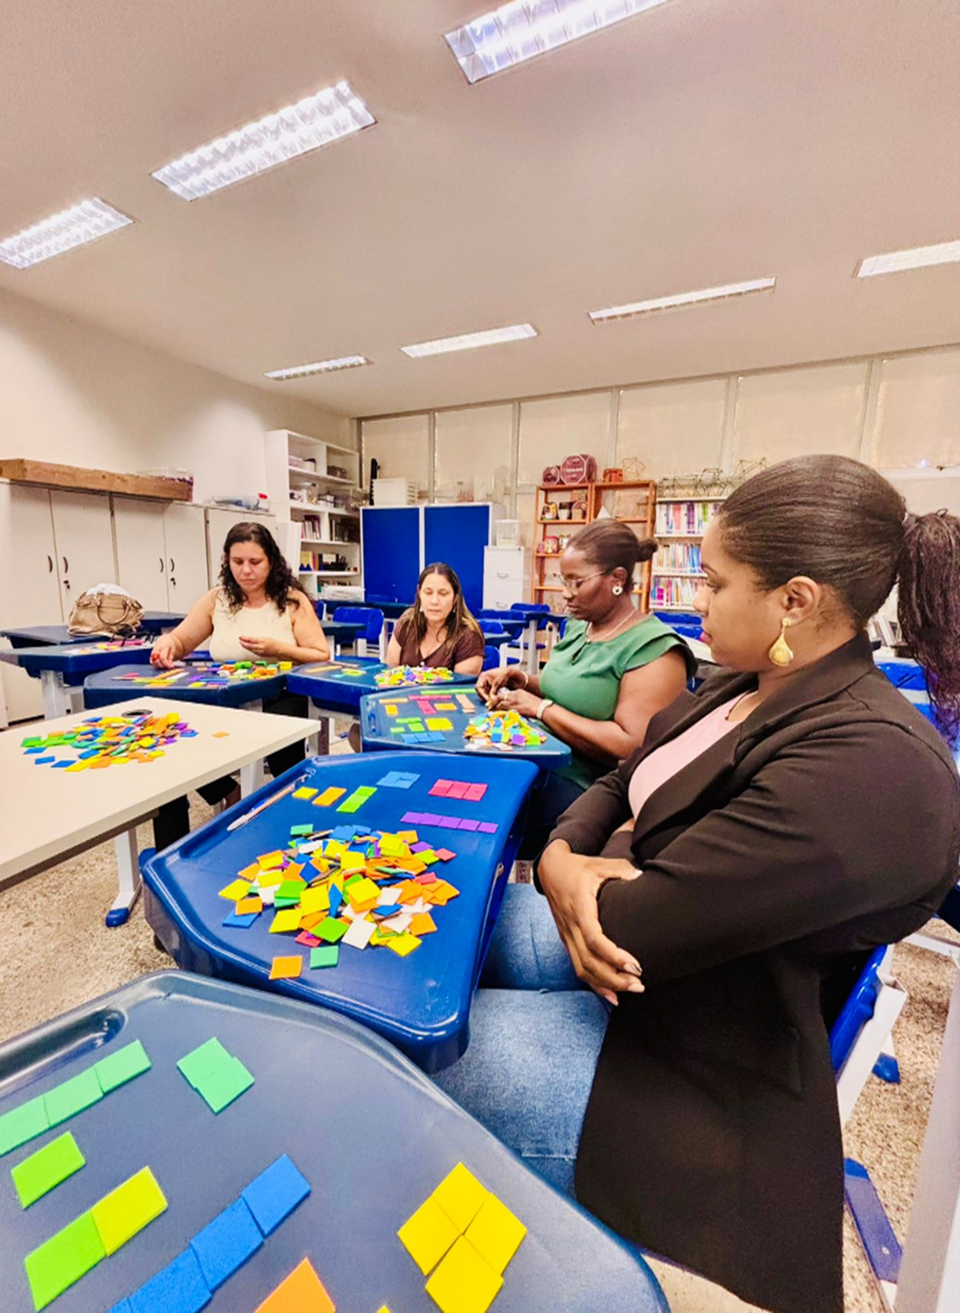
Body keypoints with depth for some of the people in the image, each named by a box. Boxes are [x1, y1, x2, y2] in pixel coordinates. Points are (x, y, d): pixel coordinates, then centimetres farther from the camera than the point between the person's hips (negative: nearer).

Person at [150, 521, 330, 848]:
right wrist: (166, 642, -9)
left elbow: (322, 657, -4)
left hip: (279, 699, -3)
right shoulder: (216, 599, 9)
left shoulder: (293, 600, 0)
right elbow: (180, 642, 15)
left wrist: (277, 649, -19)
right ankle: (230, 795, 5)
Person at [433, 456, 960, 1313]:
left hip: (686, 1065, -8)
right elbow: (624, 783, 5)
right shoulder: (745, 689, 1)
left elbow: (637, 925, -30)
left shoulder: (869, 764, -29)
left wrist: (572, 876, -8)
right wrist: (564, 858, -15)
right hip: (618, 945, 8)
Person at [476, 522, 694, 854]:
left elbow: (632, 747, -23)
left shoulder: (655, 649, -15)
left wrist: (540, 708, -19)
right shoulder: (579, 625, 10)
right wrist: (519, 678, 2)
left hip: (585, 789, -7)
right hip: (541, 763, 7)